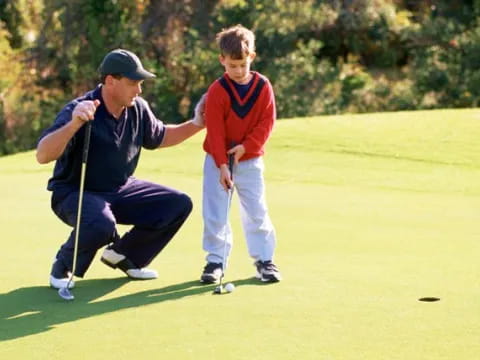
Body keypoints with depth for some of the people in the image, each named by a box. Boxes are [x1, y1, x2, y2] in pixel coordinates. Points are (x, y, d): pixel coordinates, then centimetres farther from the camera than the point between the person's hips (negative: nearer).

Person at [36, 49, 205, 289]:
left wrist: (196, 124, 4)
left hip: (120, 190, 7)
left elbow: (159, 138, 18)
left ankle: (124, 256, 14)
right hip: (74, 193, -7)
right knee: (102, 224, -39)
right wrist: (73, 124, -52)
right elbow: (42, 156, -37)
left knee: (179, 205, -1)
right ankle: (63, 267, -7)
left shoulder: (138, 109, -4)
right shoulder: (79, 112, -25)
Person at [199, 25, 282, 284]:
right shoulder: (217, 90, -12)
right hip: (218, 160, -1)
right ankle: (216, 260, 8)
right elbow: (215, 131, -13)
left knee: (256, 211, 3)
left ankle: (264, 259, 11)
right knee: (214, 213, -1)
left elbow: (266, 122, -5)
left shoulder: (263, 86, -6)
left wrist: (246, 147, -17)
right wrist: (222, 165, -18)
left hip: (250, 160, 1)